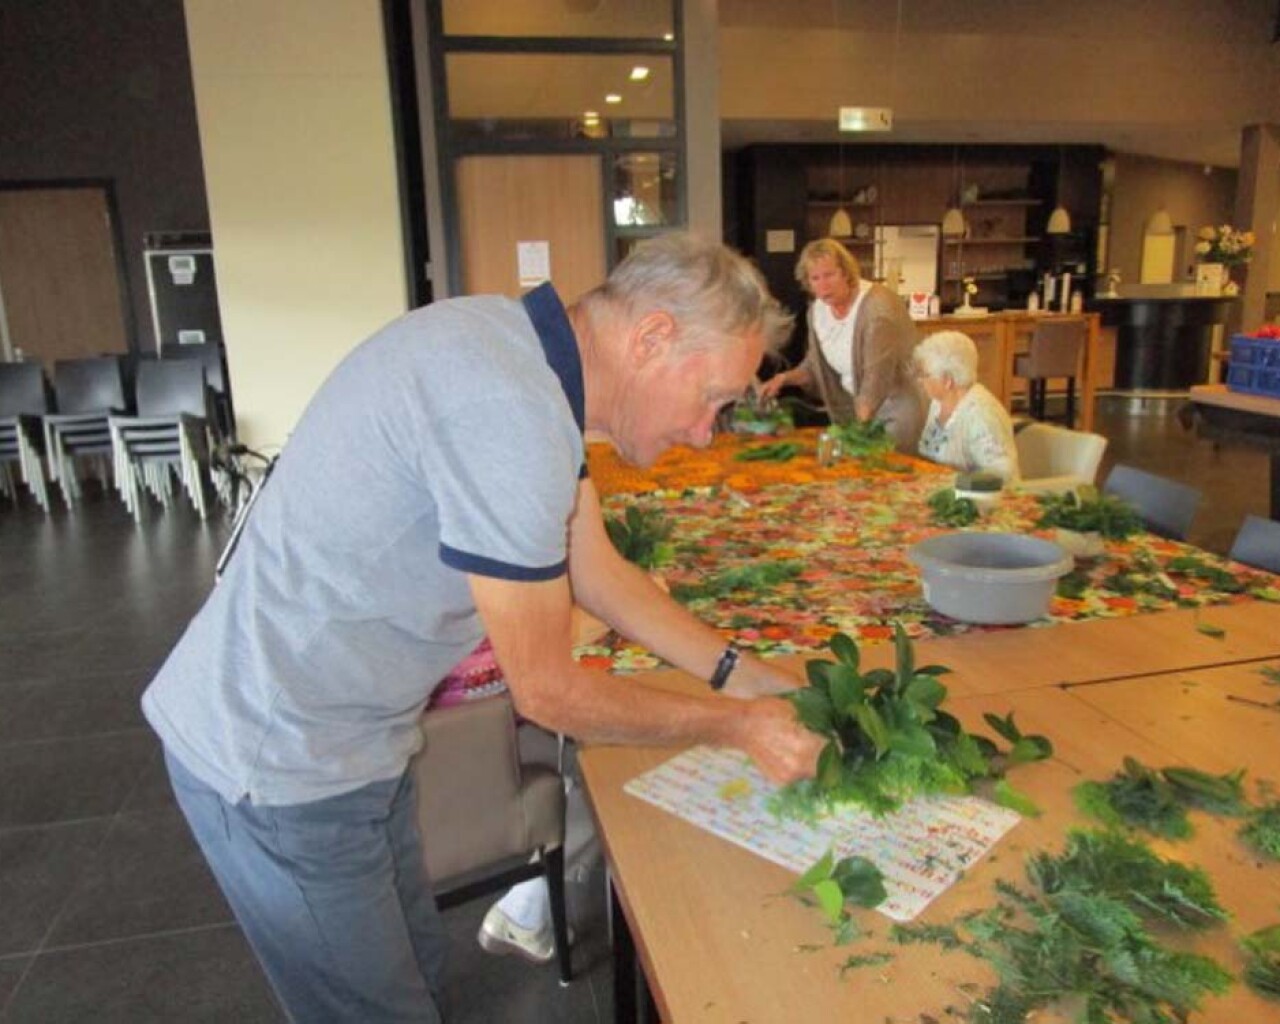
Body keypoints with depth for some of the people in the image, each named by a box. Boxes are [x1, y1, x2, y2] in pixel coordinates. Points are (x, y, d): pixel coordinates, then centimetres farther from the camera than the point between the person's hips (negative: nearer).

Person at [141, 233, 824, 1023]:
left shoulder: (524, 343, 0)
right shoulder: (508, 408, -30)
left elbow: (595, 571, 7)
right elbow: (547, 690, -21)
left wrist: (743, 674, 4)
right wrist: (736, 725, -8)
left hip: (344, 729, 9)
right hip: (279, 759, -8)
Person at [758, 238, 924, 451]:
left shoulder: (878, 306, -22)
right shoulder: (817, 310, -1)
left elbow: (877, 376, -27)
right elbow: (815, 366, 11)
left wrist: (859, 427, -32)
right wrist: (785, 377, -7)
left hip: (898, 406, -6)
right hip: (857, 404, 6)